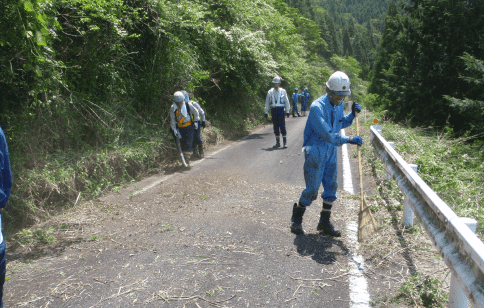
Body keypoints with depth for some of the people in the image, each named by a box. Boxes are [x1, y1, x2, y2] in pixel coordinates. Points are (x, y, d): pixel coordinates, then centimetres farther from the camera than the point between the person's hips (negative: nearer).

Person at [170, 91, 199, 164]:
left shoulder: (188, 105, -12)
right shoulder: (173, 108, -10)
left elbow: (196, 113, 6)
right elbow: (172, 120, -4)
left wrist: (195, 121, 3)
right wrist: (174, 130, -9)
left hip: (189, 127, -2)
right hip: (180, 128, 2)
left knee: (188, 143, -10)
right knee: (183, 144, 2)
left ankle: (187, 159, -6)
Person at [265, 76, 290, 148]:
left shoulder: (283, 91, 2)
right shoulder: (270, 92, 6)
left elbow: (286, 101, 7)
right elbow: (267, 102, 11)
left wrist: (287, 111, 3)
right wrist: (266, 112, 8)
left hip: (281, 110, -2)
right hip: (273, 110, 2)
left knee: (282, 126, -7)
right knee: (275, 127, 5)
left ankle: (285, 142, 3)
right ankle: (277, 142, 13)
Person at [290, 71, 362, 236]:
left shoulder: (339, 105, 3)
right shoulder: (317, 107, -22)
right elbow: (328, 135, -28)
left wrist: (352, 114, 4)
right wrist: (349, 140, -29)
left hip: (331, 152, 7)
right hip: (315, 152, -7)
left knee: (331, 188, 8)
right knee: (312, 190, -2)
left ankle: (325, 223, 22)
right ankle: (296, 217, 22)